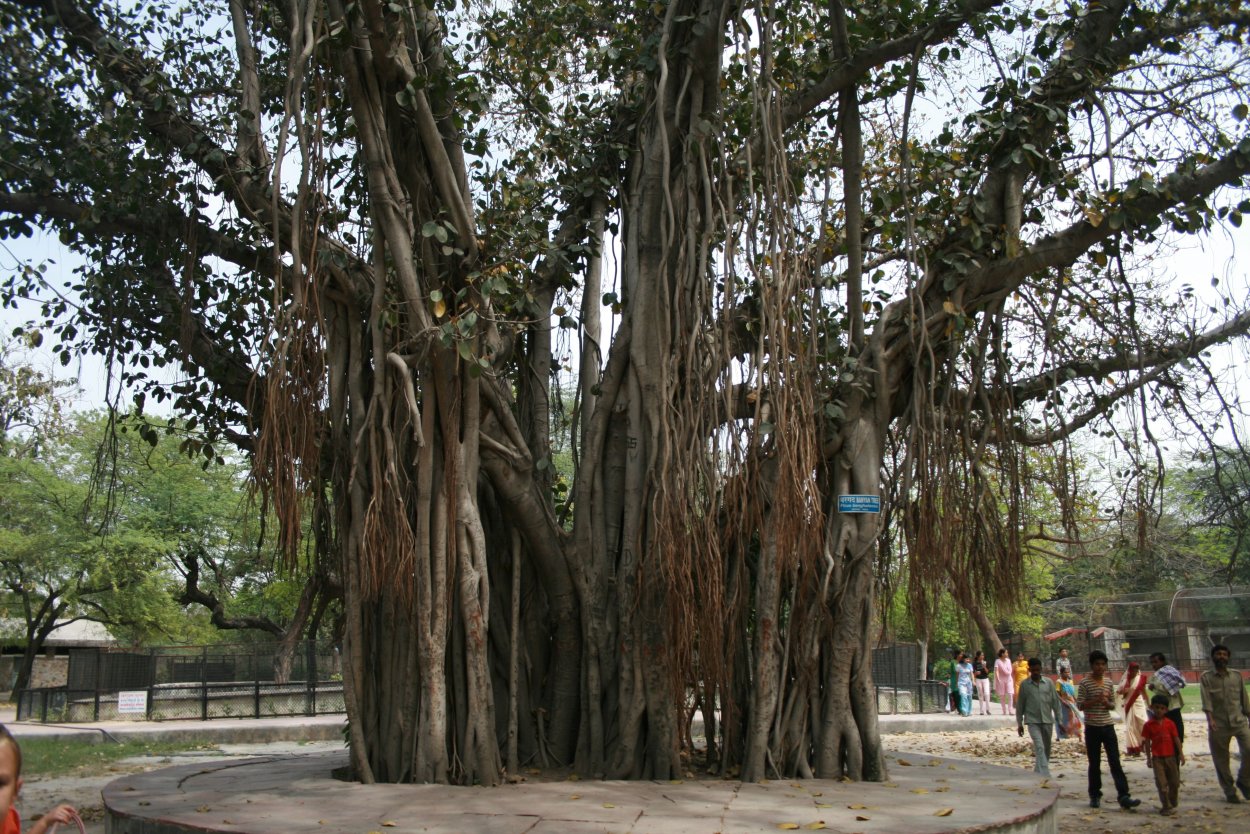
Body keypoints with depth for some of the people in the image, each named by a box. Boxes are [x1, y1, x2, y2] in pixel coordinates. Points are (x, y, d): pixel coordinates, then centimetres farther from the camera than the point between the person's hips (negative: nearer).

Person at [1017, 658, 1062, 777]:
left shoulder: (1048, 683, 3)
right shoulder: (1024, 684, -1)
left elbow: (1055, 702, 6)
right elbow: (1020, 705, 4)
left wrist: (1059, 720, 3)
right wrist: (1019, 724, 4)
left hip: (1047, 721, 3)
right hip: (1033, 721, -3)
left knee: (1046, 749, 11)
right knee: (1039, 747, -16)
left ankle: (1038, 772, 27)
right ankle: (1045, 775, -23)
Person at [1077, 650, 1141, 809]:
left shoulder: (1109, 683, 7)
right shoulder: (1085, 684, -5)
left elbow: (1113, 704, 13)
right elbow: (1079, 705, -8)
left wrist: (1107, 703, -10)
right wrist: (1096, 700, -20)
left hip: (1108, 726, 3)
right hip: (1092, 728, -3)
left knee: (1115, 762, -3)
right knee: (1094, 764, 6)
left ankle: (1124, 796, -6)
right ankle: (1095, 796, 17)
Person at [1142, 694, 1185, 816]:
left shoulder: (1170, 723, 0)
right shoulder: (1149, 725, -4)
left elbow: (1176, 739, 3)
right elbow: (1147, 742, -1)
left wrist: (1181, 753, 0)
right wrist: (1148, 758, -1)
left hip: (1170, 756, 2)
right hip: (1157, 758, -2)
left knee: (1174, 782, 11)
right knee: (1161, 783, -4)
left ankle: (1173, 805, 28)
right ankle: (1166, 807, 2)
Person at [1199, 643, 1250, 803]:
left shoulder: (1237, 675, 9)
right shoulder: (1206, 677, 1)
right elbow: (1206, 700, -10)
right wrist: (1210, 719, -22)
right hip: (1219, 725, -1)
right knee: (1221, 760, 3)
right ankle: (1229, 791, 18)